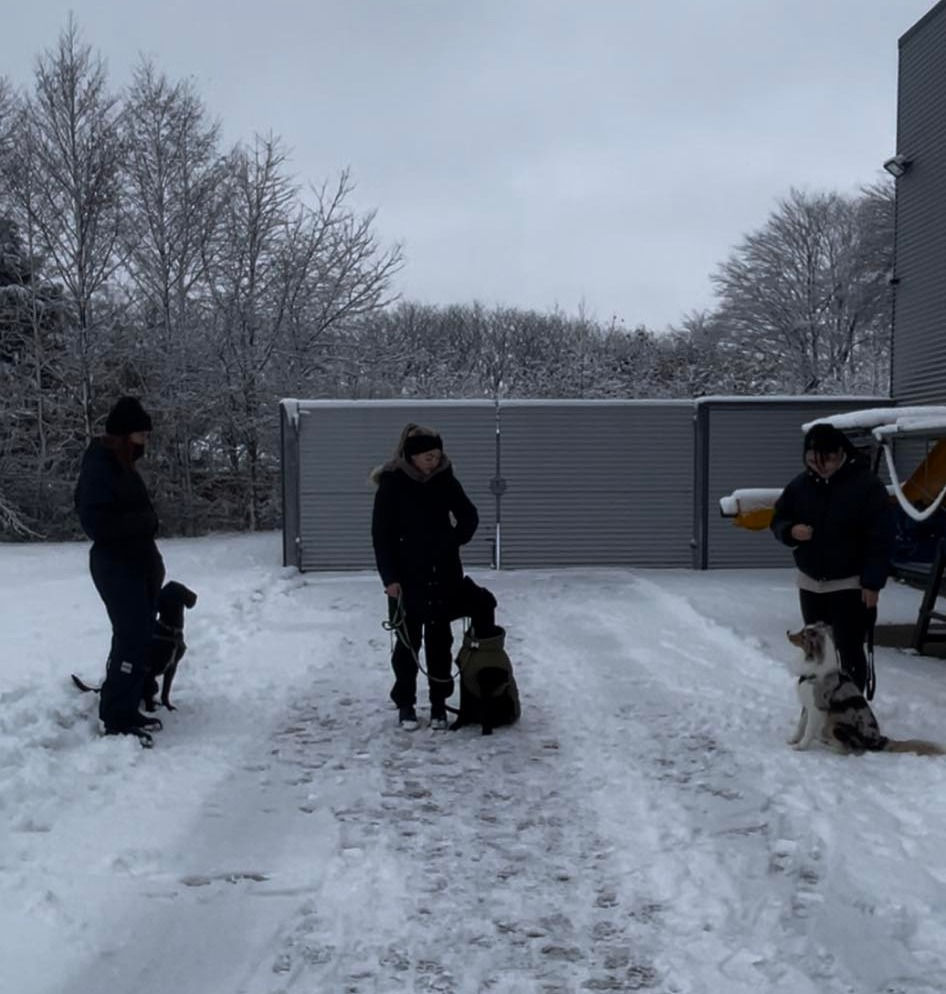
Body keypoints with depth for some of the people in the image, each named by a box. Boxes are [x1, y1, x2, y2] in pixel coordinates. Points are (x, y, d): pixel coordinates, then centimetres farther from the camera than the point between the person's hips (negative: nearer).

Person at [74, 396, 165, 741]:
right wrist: (144, 521, -18)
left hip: (137, 565, 10)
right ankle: (116, 720, -5)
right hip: (117, 568, -10)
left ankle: (125, 710, 24)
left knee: (137, 640, 14)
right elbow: (96, 522, -23)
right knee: (132, 641, -11)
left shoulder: (122, 466, 13)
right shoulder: (99, 467, -16)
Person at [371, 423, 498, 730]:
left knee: (439, 639, 7)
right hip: (407, 577, -3)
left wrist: (456, 539, 0)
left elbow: (469, 516, 14)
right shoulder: (391, 485, -9)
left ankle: (439, 703, 16)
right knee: (408, 642, 6)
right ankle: (405, 704, 17)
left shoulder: (445, 480, 0)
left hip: (444, 575, 3)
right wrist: (389, 577, -12)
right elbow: (381, 534, -9)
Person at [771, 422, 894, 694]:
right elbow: (777, 519, 10)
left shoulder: (867, 485, -14)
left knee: (849, 651, -5)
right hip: (810, 583, 5)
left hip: (850, 584, -5)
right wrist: (791, 530, -14)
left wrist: (872, 582, -17)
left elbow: (881, 539, -13)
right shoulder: (800, 484, 0)